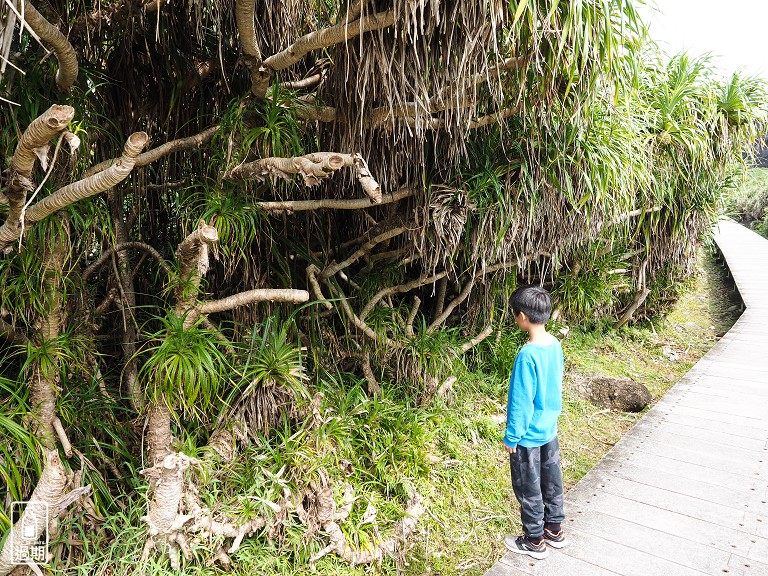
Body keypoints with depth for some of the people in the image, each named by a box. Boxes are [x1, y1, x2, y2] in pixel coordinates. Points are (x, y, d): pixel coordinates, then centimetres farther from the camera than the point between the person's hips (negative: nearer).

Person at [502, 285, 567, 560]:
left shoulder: (527, 355, -30)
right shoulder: (555, 344, -5)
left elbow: (522, 402, -24)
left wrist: (511, 437, -13)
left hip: (528, 435, -8)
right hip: (549, 428, 8)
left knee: (528, 489, 11)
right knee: (551, 480, 23)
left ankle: (534, 541, 28)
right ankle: (555, 530, 40)